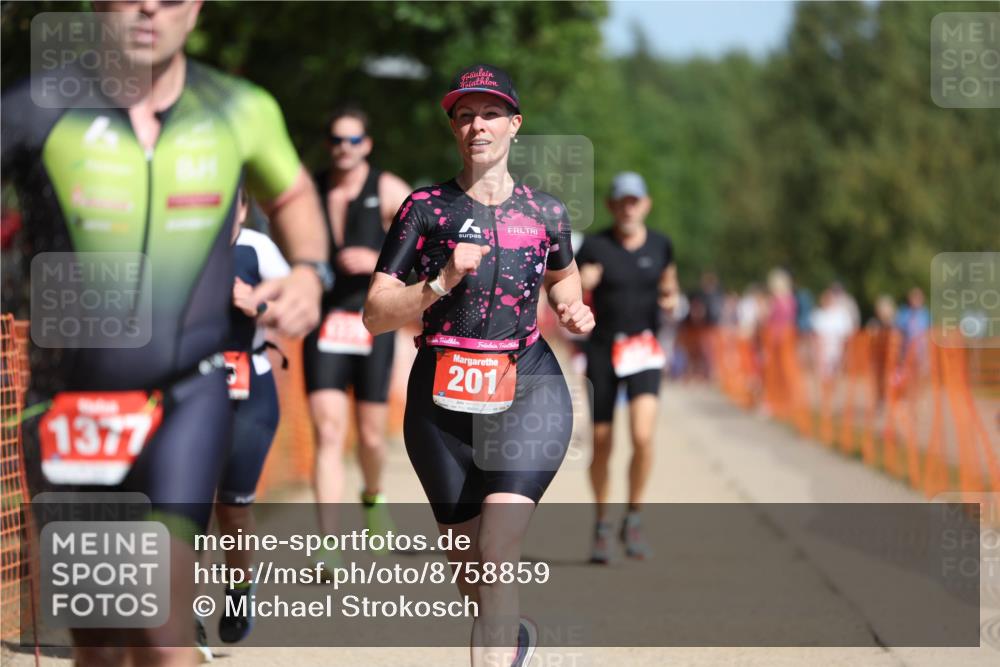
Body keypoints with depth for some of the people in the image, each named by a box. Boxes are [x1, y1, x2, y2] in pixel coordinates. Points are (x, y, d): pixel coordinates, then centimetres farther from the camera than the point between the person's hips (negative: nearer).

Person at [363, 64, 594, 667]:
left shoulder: (546, 212, 5)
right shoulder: (425, 208, -1)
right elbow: (375, 315, -4)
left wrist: (572, 309, 5)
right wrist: (441, 283, -19)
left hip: (528, 394, -1)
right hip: (443, 398, 1)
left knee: (497, 556, -19)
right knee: (469, 569, 12)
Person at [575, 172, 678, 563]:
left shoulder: (660, 245, 5)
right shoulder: (595, 247, -3)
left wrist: (671, 298, -1)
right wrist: (580, 287, -27)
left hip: (645, 349, 0)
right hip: (602, 349, 0)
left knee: (643, 436, -18)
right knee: (601, 443, 4)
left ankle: (633, 519, 0)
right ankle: (601, 525, 23)